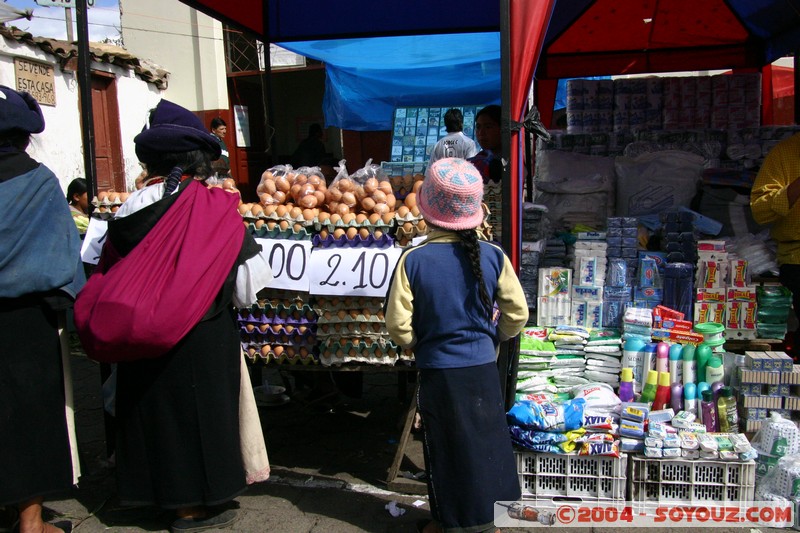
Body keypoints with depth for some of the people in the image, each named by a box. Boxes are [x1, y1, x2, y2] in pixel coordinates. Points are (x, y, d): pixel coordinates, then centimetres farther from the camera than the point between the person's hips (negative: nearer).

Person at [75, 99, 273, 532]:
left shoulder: (133, 208, -1)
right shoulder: (213, 207, -15)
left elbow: (107, 274, 5)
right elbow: (249, 282, -13)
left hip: (142, 337, 5)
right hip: (202, 336, -4)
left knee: (156, 408, 18)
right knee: (199, 410, 9)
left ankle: (165, 490, 34)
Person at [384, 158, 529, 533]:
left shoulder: (413, 260, -16)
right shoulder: (493, 256, -10)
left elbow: (398, 325, -12)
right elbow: (517, 315, -4)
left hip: (437, 372, -1)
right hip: (483, 371, 2)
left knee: (445, 449, 16)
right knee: (488, 444, 19)